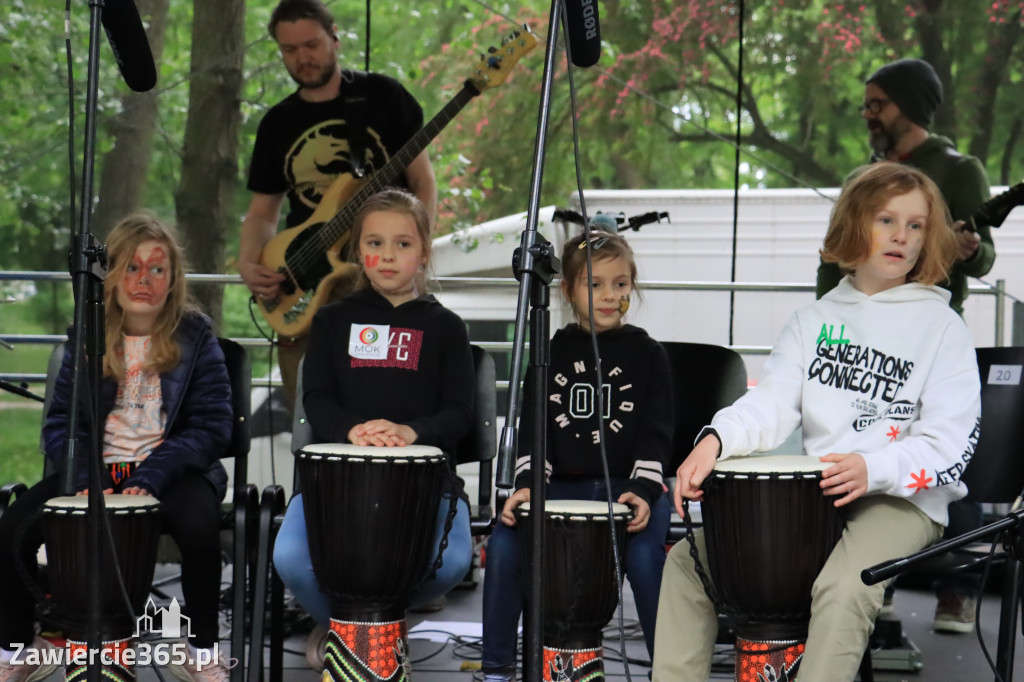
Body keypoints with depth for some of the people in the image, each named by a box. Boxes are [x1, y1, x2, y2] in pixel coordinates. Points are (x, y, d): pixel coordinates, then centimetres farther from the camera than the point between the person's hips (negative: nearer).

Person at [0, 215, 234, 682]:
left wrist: (150, 479, -23)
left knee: (198, 526, -36)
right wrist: (85, 477, -18)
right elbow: (61, 422, 3)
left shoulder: (195, 337, -2)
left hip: (172, 469, -3)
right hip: (97, 467, 3)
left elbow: (211, 427, -9)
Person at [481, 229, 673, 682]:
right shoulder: (552, 354, 11)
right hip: (563, 483, 2)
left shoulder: (647, 355, 6)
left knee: (644, 555, -30)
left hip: (629, 485, -2)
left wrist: (643, 490, -17)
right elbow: (533, 427, 5)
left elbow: (656, 433, -1)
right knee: (504, 542, -21)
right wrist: (527, 483, -12)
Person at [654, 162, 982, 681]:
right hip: (811, 492, 5)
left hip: (905, 499, -5)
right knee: (688, 558, -4)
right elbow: (773, 400, 1)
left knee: (843, 588, -34)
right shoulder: (816, 319, 14)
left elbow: (949, 443, -8)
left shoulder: (941, 327, 0)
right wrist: (717, 438, -21)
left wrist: (874, 470, -28)